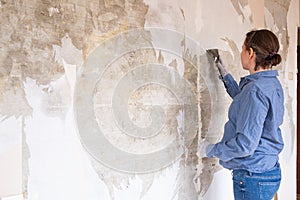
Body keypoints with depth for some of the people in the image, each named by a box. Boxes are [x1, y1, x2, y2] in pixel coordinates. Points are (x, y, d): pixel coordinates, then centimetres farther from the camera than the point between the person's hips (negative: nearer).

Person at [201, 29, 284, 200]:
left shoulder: (255, 89, -24)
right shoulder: (272, 84, 7)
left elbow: (245, 144, -26)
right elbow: (243, 100, 27)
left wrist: (213, 149, -11)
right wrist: (224, 73, 28)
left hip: (253, 177, -9)